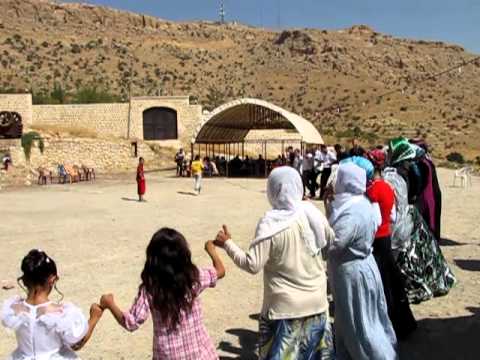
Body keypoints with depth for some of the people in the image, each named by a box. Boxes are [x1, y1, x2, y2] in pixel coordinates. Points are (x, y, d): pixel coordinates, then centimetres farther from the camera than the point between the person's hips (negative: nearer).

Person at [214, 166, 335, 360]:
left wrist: (227, 243, -7)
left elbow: (253, 265, -20)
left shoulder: (270, 224, -21)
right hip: (316, 301, 5)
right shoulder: (312, 213, -6)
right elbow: (330, 238, 14)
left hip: (286, 306, -5)